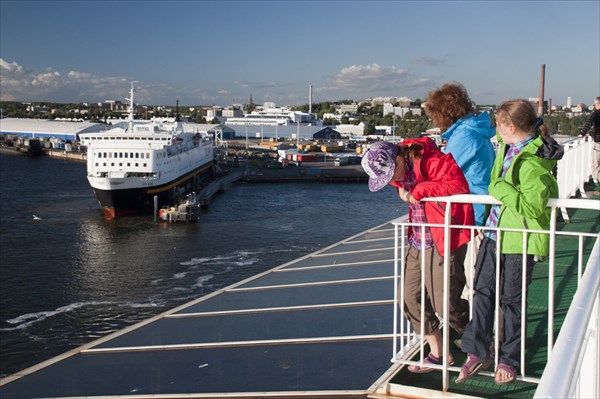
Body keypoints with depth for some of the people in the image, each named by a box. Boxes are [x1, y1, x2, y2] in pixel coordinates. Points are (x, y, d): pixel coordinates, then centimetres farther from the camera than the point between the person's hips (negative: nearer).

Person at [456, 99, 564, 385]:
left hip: (518, 240, -8)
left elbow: (533, 206, -30)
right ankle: (477, 352, 19)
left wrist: (501, 189, -22)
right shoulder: (508, 147, 5)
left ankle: (509, 360, 23)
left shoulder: (532, 162, -23)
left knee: (511, 299, 6)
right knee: (483, 291, 9)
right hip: (495, 231, 8)